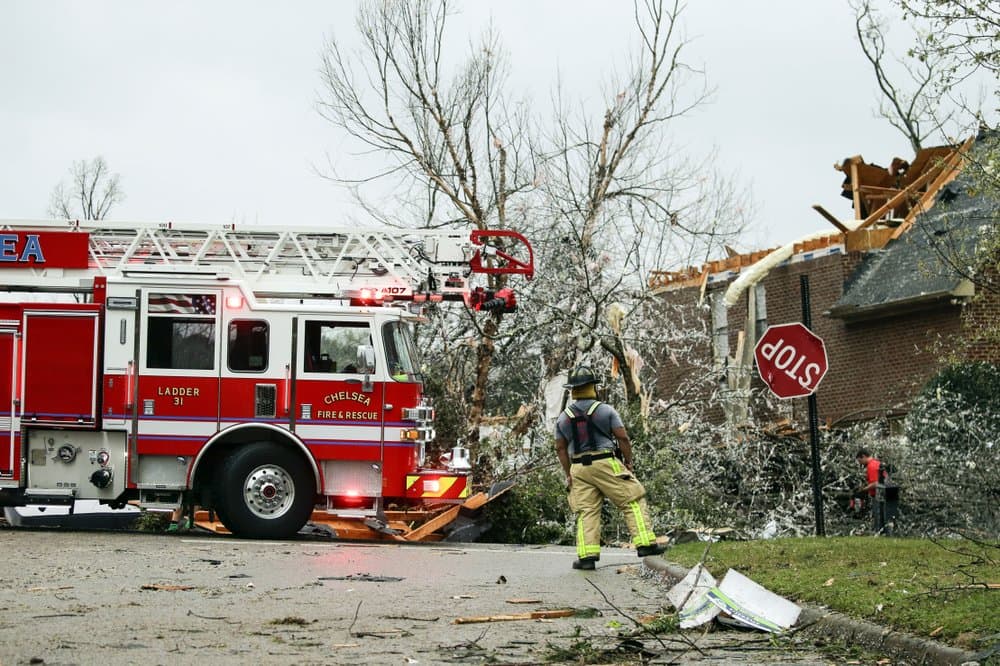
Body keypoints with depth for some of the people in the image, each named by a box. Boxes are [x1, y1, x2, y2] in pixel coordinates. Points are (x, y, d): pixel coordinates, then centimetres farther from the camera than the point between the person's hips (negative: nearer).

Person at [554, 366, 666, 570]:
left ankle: (587, 555, -3)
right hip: (606, 465, -4)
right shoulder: (605, 410, -3)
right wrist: (629, 462, 7)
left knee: (586, 511, 5)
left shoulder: (563, 418, 8)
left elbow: (560, 448, 9)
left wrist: (568, 474, 16)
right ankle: (645, 544, -5)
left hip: (579, 468, 4)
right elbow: (623, 438, -5)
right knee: (633, 502, 2)